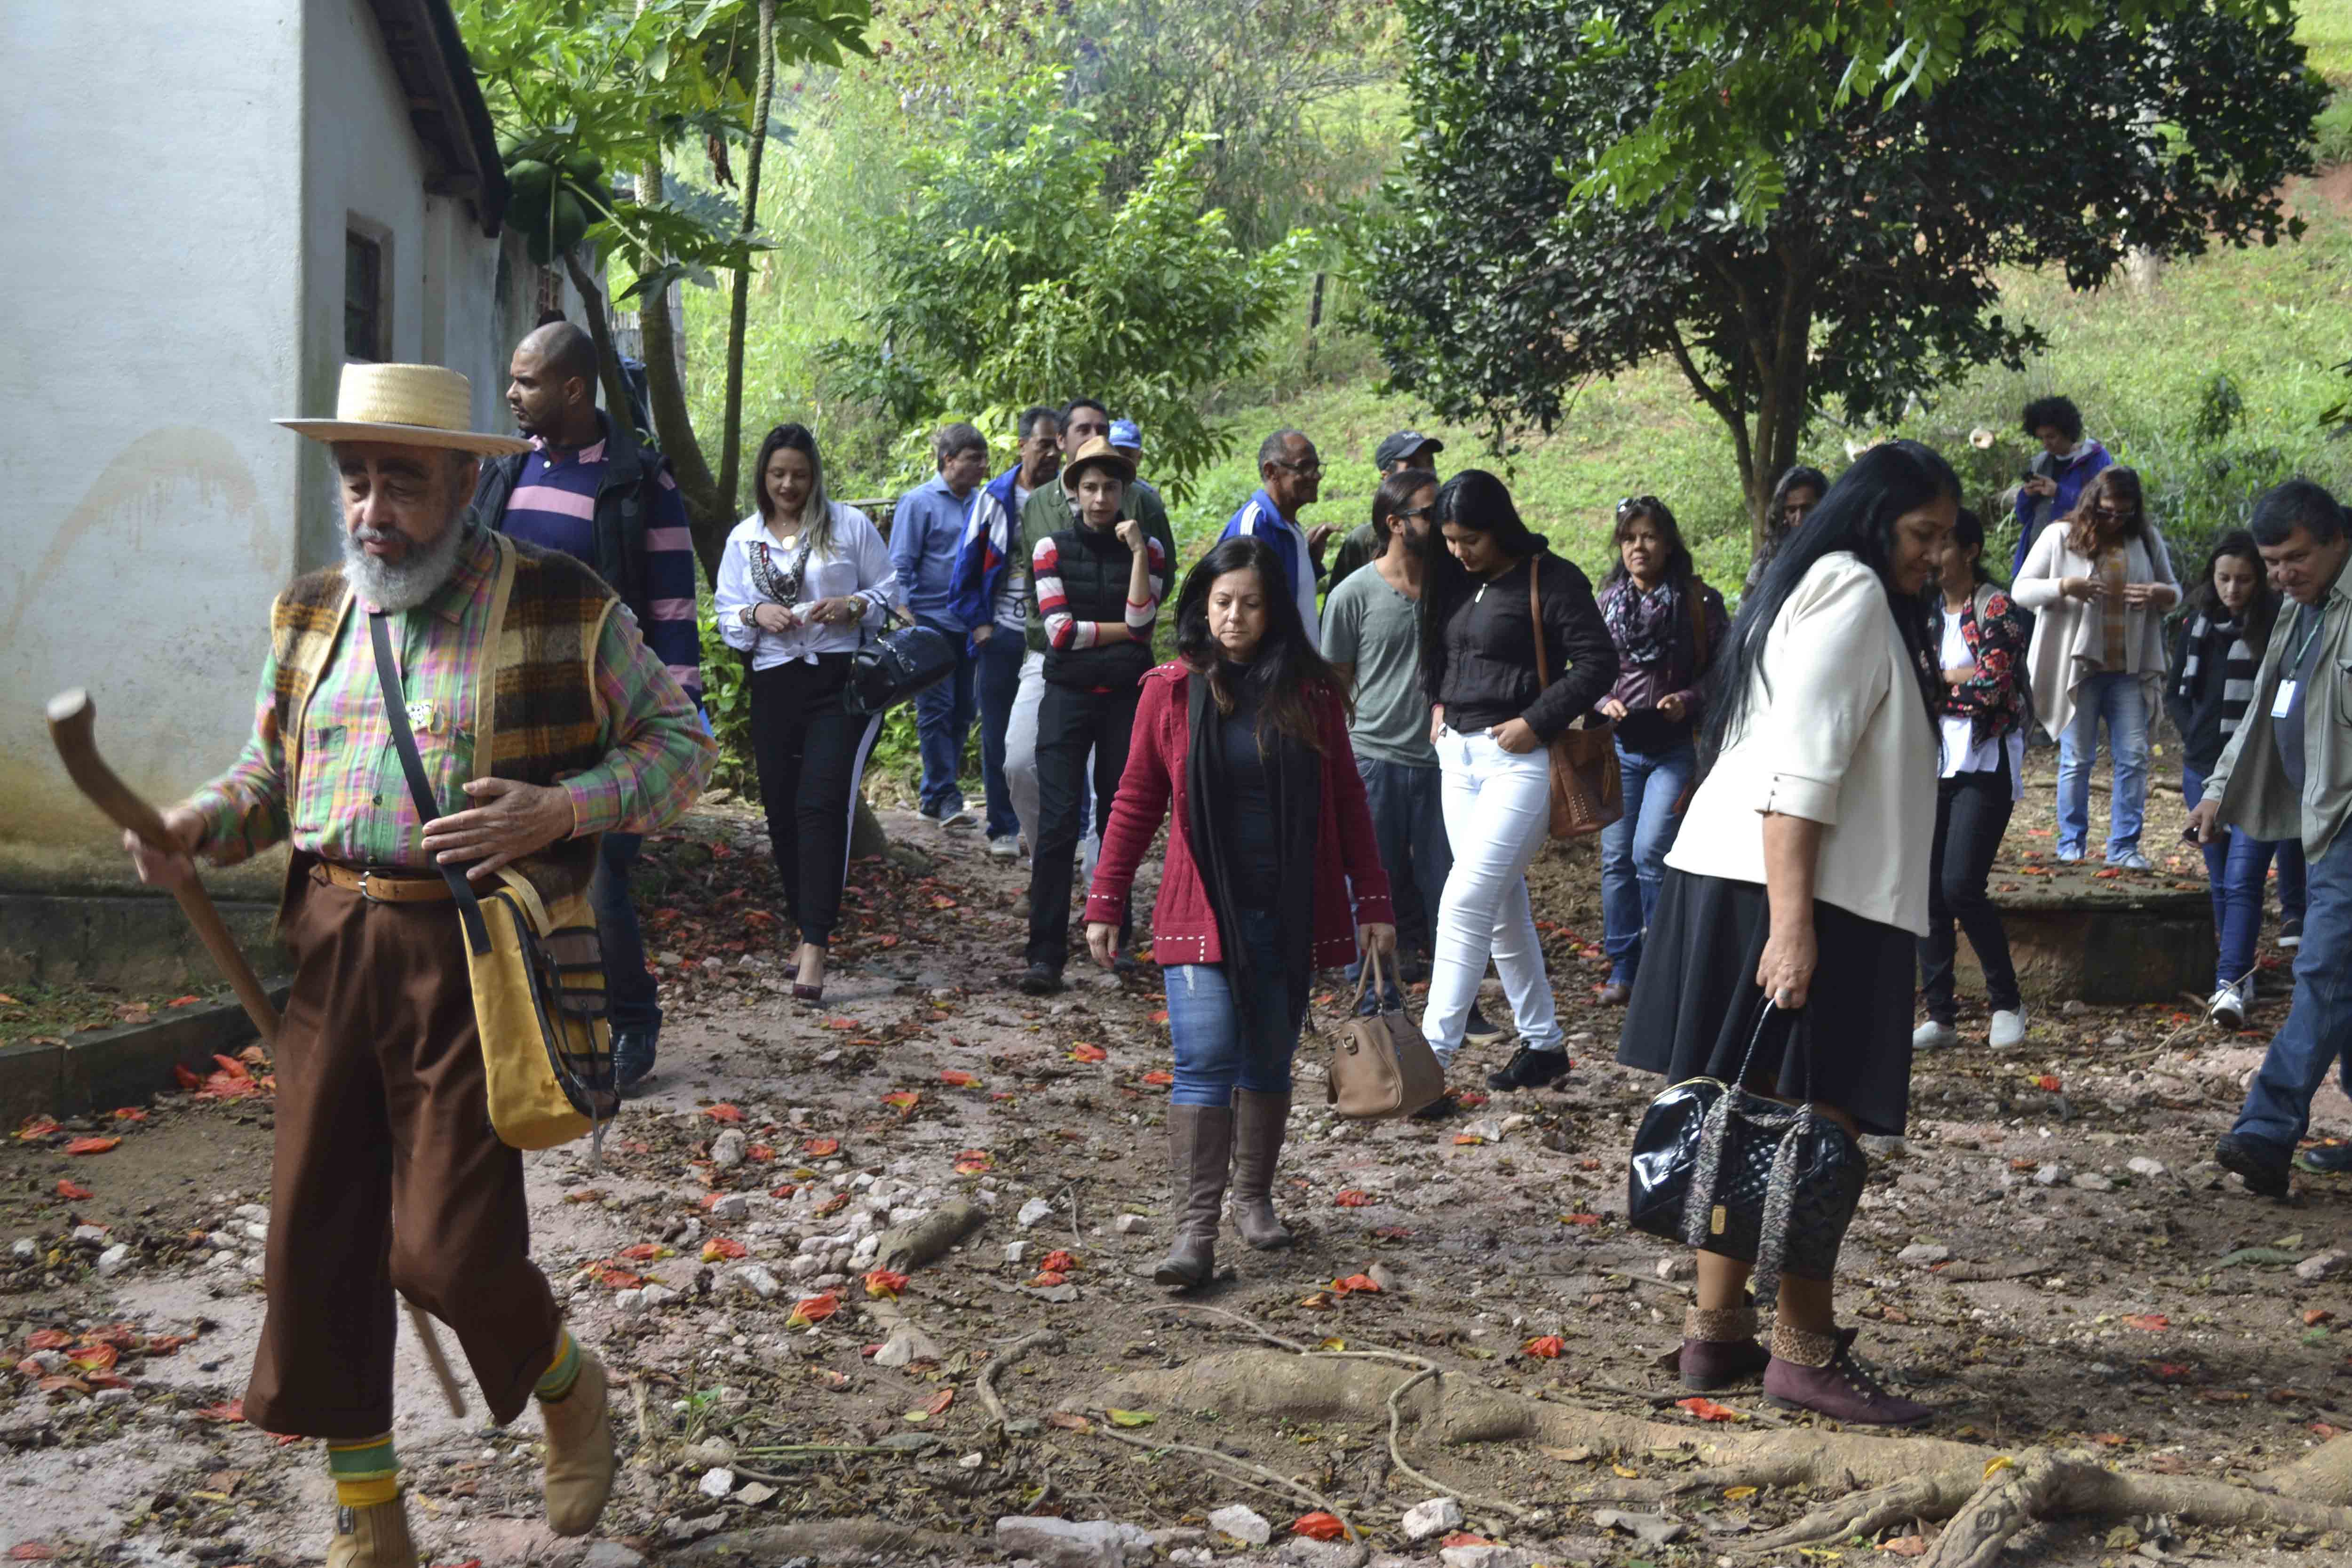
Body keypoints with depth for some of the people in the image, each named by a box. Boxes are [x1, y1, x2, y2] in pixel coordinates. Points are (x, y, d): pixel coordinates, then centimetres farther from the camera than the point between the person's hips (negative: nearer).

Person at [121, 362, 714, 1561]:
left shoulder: (562, 606, -4)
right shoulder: (310, 613, 11)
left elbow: (680, 741, 0)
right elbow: (269, 770, 21)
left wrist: (559, 809, -16)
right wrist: (200, 826, -1)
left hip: (471, 953, -5)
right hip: (331, 948, 5)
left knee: (449, 1245, -7)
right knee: (316, 1236, 5)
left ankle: (567, 1389, 28)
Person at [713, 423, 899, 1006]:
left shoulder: (850, 525, 4)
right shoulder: (744, 539, 13)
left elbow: (890, 593, 8)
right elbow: (725, 617, 14)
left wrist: (851, 607, -12)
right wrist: (757, 616, -7)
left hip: (843, 680, -4)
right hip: (775, 685, 4)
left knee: (821, 805, -15)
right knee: (782, 809, 6)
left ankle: (814, 947, -18)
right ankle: (806, 929, 22)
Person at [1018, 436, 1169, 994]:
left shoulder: (1148, 548, 6)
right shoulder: (1053, 548, 3)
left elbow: (1141, 621, -8)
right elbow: (1060, 630, -7)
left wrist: (1137, 549, -12)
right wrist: (1125, 629, -3)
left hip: (1127, 696, 2)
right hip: (1069, 694, -2)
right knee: (1058, 821, -9)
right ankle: (1045, 953, -10)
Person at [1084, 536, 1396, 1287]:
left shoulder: (1310, 693, 2)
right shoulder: (1172, 690, -1)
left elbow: (1347, 802, 7)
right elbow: (1136, 804, 4)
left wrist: (1372, 902, 4)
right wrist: (1104, 904, 2)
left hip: (1289, 914, 2)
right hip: (1202, 911, -2)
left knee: (1269, 1063, 13)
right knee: (1206, 1062, -12)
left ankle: (1255, 1197, 31)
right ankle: (1196, 1231, -12)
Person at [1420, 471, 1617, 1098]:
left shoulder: (1552, 580, -9)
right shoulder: (1456, 581, 12)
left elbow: (1597, 663, -13)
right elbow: (1437, 652, 27)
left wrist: (1534, 722, -17)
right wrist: (1437, 705, 11)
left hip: (1521, 759, -8)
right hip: (1461, 753, 8)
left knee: (1466, 901, -14)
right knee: (1503, 906, 12)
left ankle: (1432, 1054, -13)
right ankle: (1543, 1042, 22)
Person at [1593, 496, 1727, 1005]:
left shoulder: (1700, 602, -5)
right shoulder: (1608, 602, 7)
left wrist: (1687, 701, -17)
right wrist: (1604, 702, -5)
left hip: (1676, 748, -4)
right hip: (1620, 747, 4)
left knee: (1649, 853, -15)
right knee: (1617, 859, 5)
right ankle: (1623, 971, 14)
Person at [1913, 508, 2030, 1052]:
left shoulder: (1995, 609, -6)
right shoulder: (1927, 609, 12)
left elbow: (1994, 683, -15)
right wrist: (1960, 677, -7)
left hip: (1984, 765, -6)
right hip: (1932, 762, 6)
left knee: (1962, 885, -14)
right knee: (1927, 889, 2)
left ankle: (2007, 1004, 4)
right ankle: (1941, 1016, 10)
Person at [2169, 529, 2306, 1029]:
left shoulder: (2278, 626, -8)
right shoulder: (2197, 624, 7)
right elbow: (2174, 693, 15)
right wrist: (2196, 738, 2)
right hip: (2203, 771, 5)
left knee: (2242, 880, -13)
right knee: (2221, 883, 12)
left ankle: (2231, 986, -17)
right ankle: (2238, 975, 23)